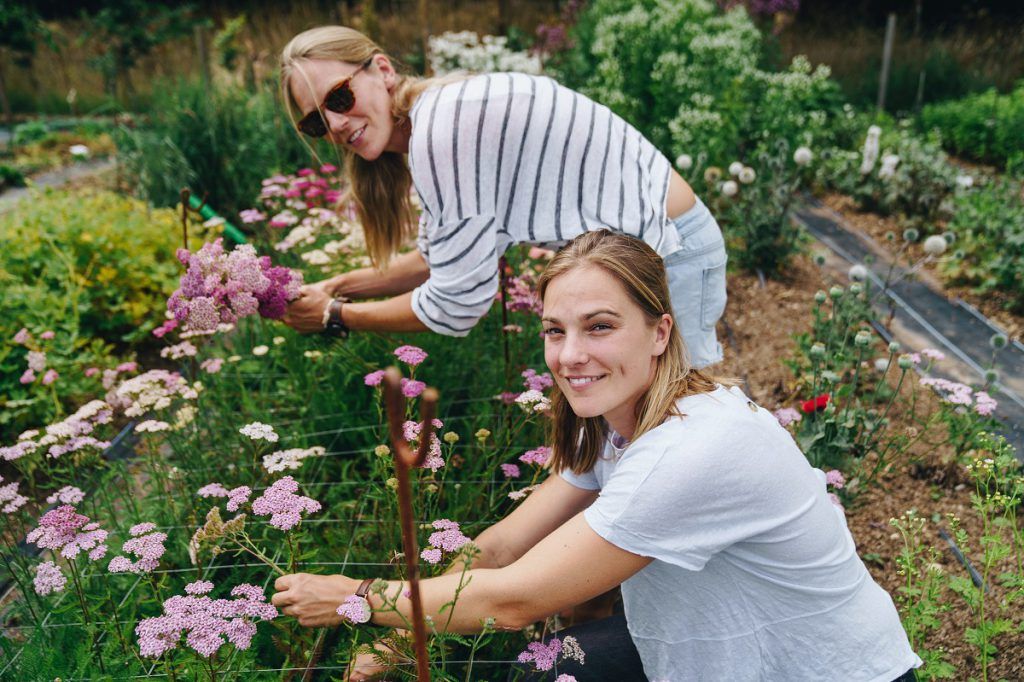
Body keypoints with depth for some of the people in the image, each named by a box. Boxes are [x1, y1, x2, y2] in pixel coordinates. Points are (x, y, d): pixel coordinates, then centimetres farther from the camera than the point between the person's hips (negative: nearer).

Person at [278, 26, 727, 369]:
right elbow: (439, 258, 14)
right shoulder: (431, 117, 4)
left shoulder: (441, 130, -27)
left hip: (670, 248, -10)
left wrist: (336, 316, -9)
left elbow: (457, 305, -22)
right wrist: (340, 286, 6)